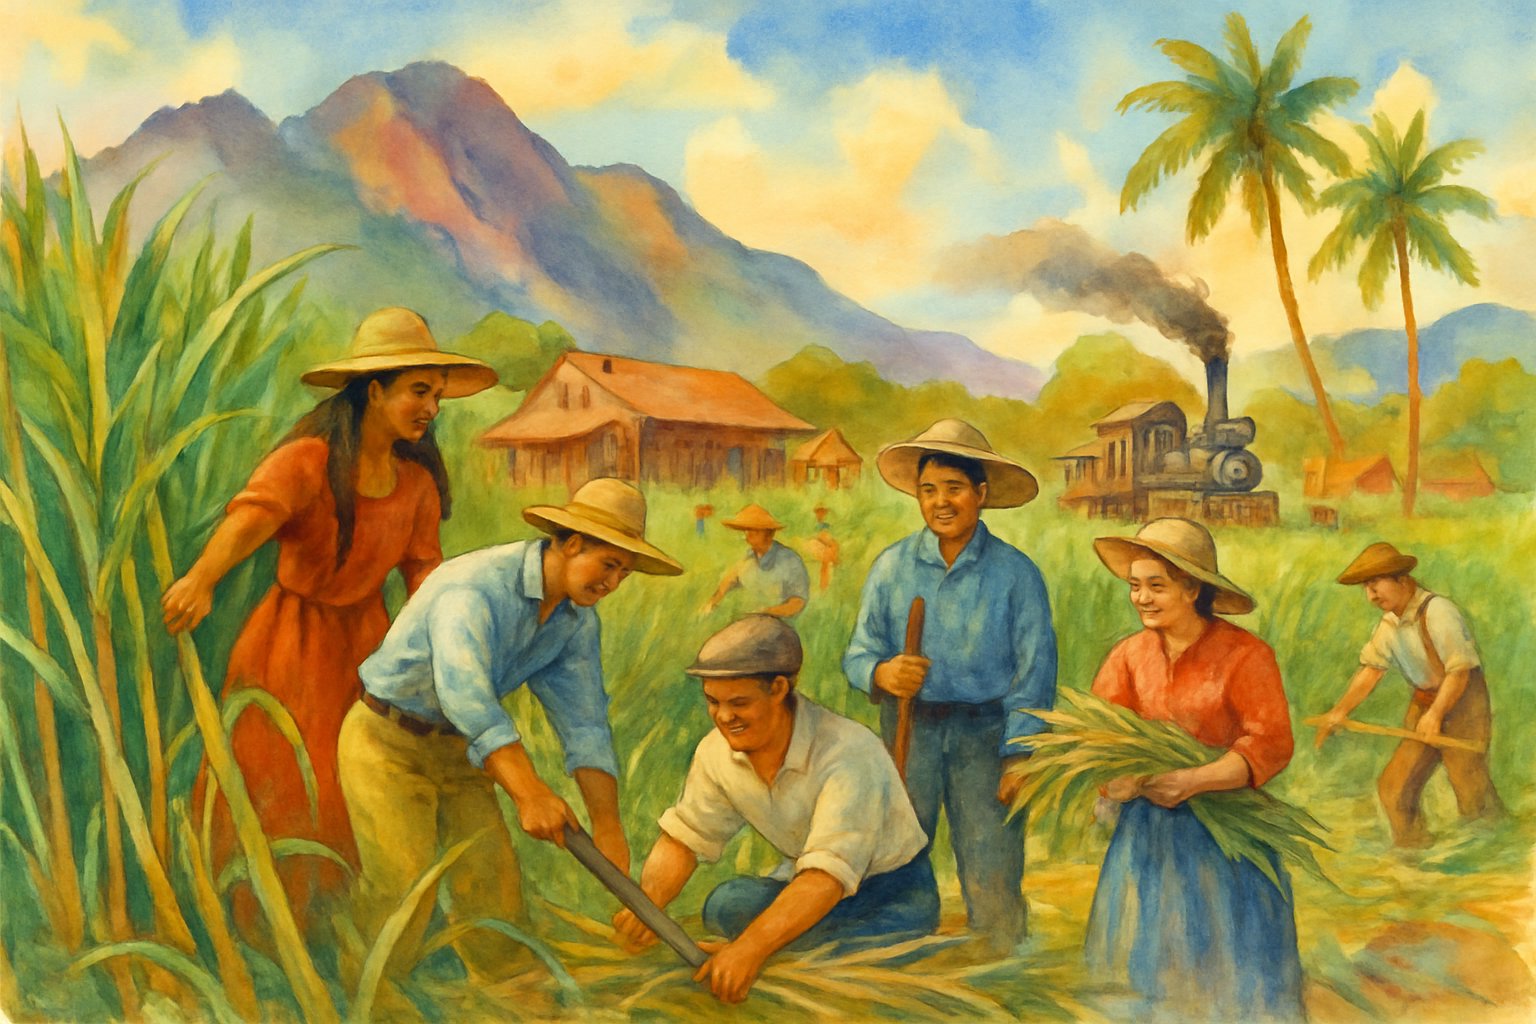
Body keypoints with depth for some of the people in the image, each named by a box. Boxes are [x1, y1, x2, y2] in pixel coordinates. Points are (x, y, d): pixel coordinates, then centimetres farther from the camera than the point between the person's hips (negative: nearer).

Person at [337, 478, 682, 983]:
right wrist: (531, 793, -53)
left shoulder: (577, 618, -4)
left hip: (459, 750, 7)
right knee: (403, 886, -16)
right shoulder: (475, 586, -29)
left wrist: (608, 825, -14)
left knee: (493, 885, 0)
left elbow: (584, 723, -4)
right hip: (386, 740, -7)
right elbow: (465, 692, -44)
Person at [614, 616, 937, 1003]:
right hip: (806, 882, 5)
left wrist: (750, 948, -52)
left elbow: (829, 874, -40)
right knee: (725, 903, -25)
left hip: (893, 894, -5)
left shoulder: (849, 754, -32)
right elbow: (683, 837, -4)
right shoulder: (716, 751, -12)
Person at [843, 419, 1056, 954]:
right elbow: (859, 652, 5)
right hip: (909, 729, 2)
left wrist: (1018, 757, -7)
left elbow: (1034, 670, -1)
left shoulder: (1015, 572, -1)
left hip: (986, 733, -1)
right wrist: (881, 672, -19)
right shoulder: (892, 565, 4)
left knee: (993, 882, -2)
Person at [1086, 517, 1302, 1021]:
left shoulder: (1244, 654, -12)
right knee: (1149, 960, 12)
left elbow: (1271, 745, -18)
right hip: (1147, 830, 4)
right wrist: (1113, 776, -28)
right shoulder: (1130, 654, 0)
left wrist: (1192, 781, -27)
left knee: (1227, 958, 7)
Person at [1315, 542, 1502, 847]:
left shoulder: (1437, 611, -20)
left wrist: (1435, 714, -28)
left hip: (1462, 702, -8)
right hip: (1423, 702, 8)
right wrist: (1340, 711, -5)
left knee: (1472, 793, -6)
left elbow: (1460, 670, -22)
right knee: (1393, 788, 7)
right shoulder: (1389, 622, 5)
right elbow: (1371, 668, 4)